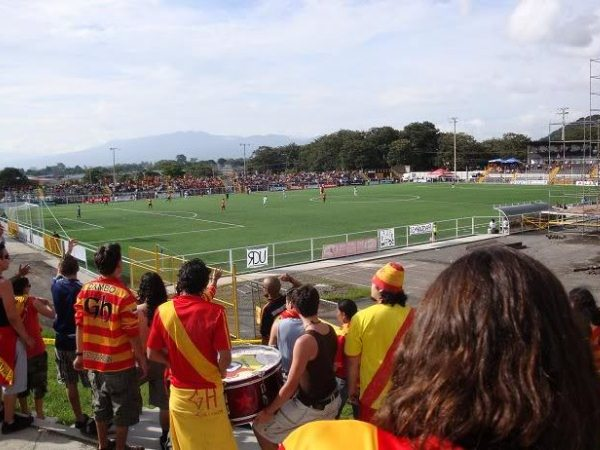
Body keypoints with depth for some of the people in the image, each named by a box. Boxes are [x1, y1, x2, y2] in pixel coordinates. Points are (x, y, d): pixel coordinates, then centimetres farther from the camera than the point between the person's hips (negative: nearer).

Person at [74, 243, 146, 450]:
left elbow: (79, 324, 2)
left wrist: (80, 353, 13)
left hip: (93, 360, 6)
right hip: (119, 362, -6)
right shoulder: (123, 295, -22)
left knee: (100, 404, 22)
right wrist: (142, 360, -7)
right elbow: (132, 333, -18)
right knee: (124, 407, 12)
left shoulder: (86, 289, -4)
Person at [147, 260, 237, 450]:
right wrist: (220, 373, 3)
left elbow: (152, 354, -1)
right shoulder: (215, 311, -16)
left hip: (179, 394, 3)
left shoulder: (163, 311, -7)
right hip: (209, 394, -3)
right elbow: (225, 357, -16)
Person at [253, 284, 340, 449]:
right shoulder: (330, 330, -5)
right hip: (333, 400, 8)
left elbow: (290, 385, -23)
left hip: (311, 406, -8)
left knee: (260, 426, 8)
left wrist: (269, 411, -12)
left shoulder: (305, 341, -28)